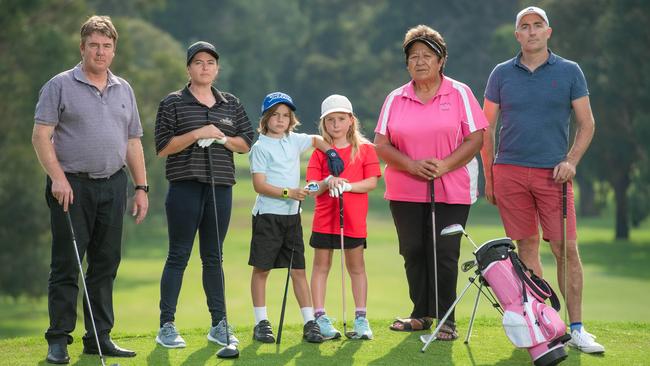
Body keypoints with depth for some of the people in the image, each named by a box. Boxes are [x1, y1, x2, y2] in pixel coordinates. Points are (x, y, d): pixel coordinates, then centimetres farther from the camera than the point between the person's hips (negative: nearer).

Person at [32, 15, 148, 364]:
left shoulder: (124, 90, 14)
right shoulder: (60, 86, -1)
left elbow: (133, 142, 17)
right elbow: (41, 135, -7)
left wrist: (141, 187, 11)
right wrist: (57, 177, -17)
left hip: (113, 185, 5)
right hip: (71, 185, -5)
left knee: (105, 265, 7)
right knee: (66, 265, -4)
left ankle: (100, 337, 13)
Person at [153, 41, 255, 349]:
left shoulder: (231, 104, 14)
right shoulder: (173, 103, 1)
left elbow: (246, 143, 14)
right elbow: (163, 147, -5)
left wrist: (223, 138, -6)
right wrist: (197, 134, -15)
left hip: (221, 187, 4)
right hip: (185, 187, -4)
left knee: (213, 258, 10)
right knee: (178, 256, -4)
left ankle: (219, 325, 14)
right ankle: (166, 326, 0)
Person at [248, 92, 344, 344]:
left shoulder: (294, 141, 11)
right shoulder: (261, 147, -7)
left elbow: (315, 140, 33)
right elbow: (259, 185, -13)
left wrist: (331, 153, 15)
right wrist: (288, 193, -19)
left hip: (292, 214, 5)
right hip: (267, 215, -5)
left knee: (298, 269, 4)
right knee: (261, 268, 1)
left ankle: (309, 322, 5)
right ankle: (261, 323, 8)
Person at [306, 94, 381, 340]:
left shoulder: (364, 149, 1)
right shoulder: (320, 152, 4)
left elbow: (371, 182, -8)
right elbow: (312, 188, -1)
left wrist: (347, 185, -21)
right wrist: (327, 182, -21)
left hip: (354, 219, -1)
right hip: (324, 219, 1)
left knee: (356, 267, 6)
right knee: (321, 265, 4)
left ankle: (361, 318, 11)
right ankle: (320, 318, 8)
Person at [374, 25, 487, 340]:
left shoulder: (459, 94, 2)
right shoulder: (395, 99, 9)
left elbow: (475, 139, -3)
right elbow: (381, 144, 4)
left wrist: (444, 165, -17)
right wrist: (411, 165, -13)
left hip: (451, 192, -3)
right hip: (405, 191, 3)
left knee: (444, 254, -6)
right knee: (413, 253, 6)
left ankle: (446, 320, 2)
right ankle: (422, 314, 20)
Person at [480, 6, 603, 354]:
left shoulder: (569, 72, 5)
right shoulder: (501, 74, 8)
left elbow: (586, 123, 7)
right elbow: (486, 128, 12)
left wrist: (571, 161, -7)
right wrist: (488, 176, 8)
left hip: (553, 174, -1)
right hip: (509, 171, 1)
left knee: (567, 249, -7)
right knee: (527, 247, 4)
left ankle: (576, 328, -3)